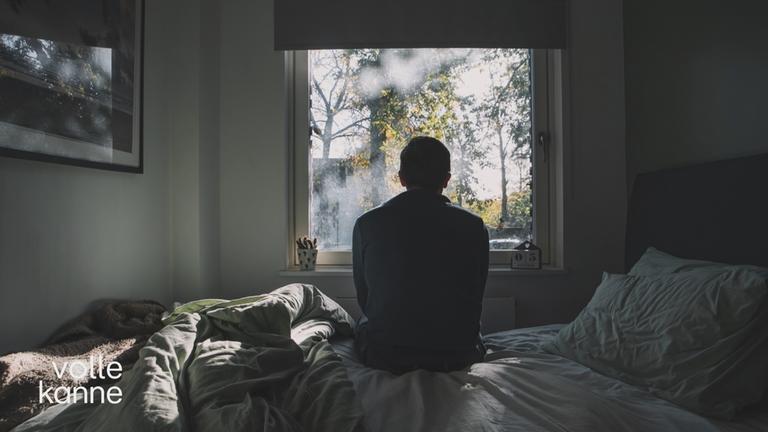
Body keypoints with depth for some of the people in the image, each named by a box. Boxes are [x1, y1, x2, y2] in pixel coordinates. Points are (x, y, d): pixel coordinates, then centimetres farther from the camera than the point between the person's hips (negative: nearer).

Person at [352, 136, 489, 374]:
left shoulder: (366, 224, -10)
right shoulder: (473, 227, -10)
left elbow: (363, 297, 2)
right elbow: (475, 301, 2)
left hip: (382, 355, 0)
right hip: (454, 356, 1)